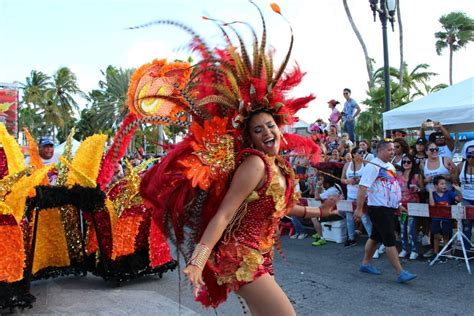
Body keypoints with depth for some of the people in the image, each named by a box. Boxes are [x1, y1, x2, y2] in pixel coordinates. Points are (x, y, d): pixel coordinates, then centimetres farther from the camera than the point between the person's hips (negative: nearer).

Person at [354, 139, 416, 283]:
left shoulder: (390, 166, 13)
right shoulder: (372, 166, -15)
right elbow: (362, 187, -21)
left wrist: (398, 204, 19)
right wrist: (359, 209, -24)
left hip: (389, 208, 9)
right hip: (379, 209, -9)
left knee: (375, 237, 16)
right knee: (390, 240, -7)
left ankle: (365, 264, 28)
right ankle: (400, 273, -3)